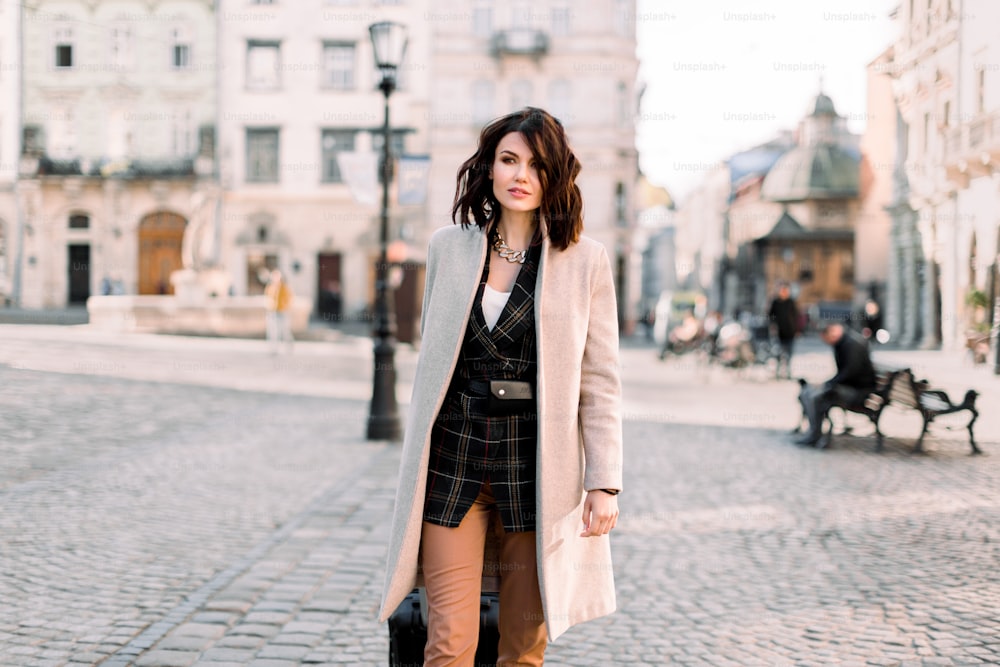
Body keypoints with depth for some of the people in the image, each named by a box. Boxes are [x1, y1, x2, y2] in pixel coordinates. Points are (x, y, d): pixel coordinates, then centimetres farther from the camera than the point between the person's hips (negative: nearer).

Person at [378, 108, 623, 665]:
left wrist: (605, 482, -5)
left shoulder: (586, 260, 0)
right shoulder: (448, 247, 7)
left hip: (537, 467, -1)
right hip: (453, 460, 1)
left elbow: (601, 382, 1)